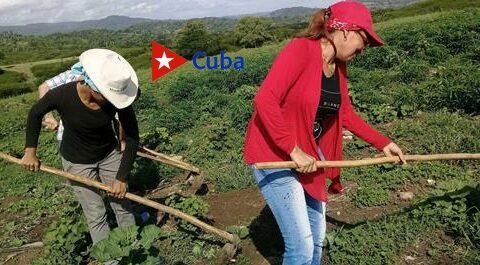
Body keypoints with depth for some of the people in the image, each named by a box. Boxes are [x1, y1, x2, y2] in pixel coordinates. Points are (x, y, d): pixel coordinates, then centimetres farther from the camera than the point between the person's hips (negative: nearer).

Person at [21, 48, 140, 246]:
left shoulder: (116, 96, -27)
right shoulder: (63, 94, -30)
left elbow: (132, 138, -18)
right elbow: (35, 113, -6)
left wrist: (122, 177, -18)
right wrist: (30, 151, -5)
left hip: (110, 154, 2)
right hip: (77, 162, -2)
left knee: (123, 205, 12)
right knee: (96, 215, 5)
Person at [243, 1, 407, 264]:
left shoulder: (339, 65, 6)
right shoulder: (300, 50, -19)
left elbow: (346, 114, 17)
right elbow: (264, 100, -29)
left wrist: (383, 143, 15)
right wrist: (294, 151, -27)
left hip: (310, 156, 9)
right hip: (273, 155, -8)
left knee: (317, 238, 18)